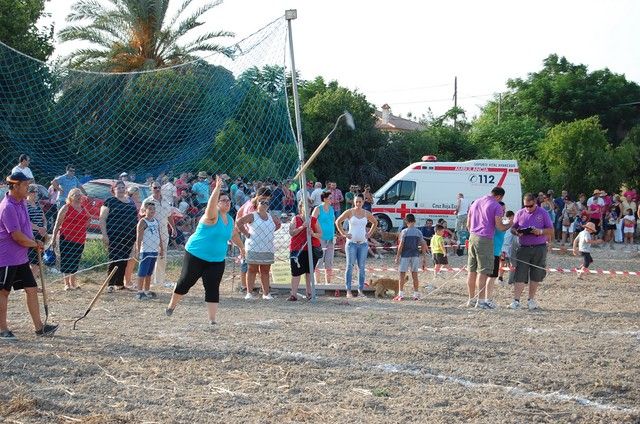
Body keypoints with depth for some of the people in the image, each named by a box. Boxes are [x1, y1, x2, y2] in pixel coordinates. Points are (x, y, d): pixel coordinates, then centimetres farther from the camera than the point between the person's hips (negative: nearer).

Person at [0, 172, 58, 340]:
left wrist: (34, 242, 7)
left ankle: (39, 326, 13)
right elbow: (17, 236, -23)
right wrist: (35, 244, -8)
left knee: (32, 289, 8)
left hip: (21, 258, 9)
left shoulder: (21, 203, 9)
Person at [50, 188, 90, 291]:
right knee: (67, 262, -5)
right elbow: (57, 223, -6)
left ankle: (73, 283, 22)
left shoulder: (83, 209, 15)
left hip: (80, 240, 6)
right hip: (67, 239, -6)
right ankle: (67, 284, -1)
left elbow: (86, 222, 35)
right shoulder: (66, 208, -4)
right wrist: (54, 238, -9)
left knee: (75, 263, 12)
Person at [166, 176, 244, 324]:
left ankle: (212, 320, -2)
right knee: (186, 281, 6)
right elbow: (211, 203, -37)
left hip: (217, 260, 5)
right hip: (196, 256, -5)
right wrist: (218, 188, -46)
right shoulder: (212, 216, -15)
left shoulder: (230, 220, 7)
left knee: (212, 289, -3)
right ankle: (172, 305, 29)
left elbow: (234, 235, 26)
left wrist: (241, 247, 32)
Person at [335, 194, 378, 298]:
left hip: (363, 243, 3)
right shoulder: (349, 212, -2)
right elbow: (338, 221, 3)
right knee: (350, 266, -4)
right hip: (352, 242, -3)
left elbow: (375, 223, 23)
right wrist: (343, 233, -3)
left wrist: (370, 234, 12)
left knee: (361, 267, 3)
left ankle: (360, 290, 9)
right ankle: (348, 291, -2)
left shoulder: (367, 214, 7)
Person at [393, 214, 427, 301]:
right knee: (414, 275, 9)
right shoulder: (419, 232, 3)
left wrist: (397, 256, -4)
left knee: (402, 275, 3)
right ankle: (416, 295, 10)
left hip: (405, 255, -3)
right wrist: (424, 258, 8)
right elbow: (423, 245, 2)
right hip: (415, 255, 3)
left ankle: (401, 294, 0)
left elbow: (401, 245, -10)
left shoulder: (404, 232, -8)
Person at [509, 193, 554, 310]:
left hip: (539, 248, -1)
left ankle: (531, 300, 18)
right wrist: (516, 232, -12)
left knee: (536, 276, 6)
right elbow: (513, 228, 11)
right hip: (523, 248, 1)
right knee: (519, 275, -8)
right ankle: (516, 300, -9)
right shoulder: (520, 213, 8)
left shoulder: (543, 213, 2)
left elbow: (551, 230, 1)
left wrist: (540, 231, -18)